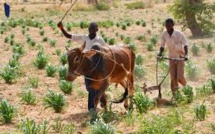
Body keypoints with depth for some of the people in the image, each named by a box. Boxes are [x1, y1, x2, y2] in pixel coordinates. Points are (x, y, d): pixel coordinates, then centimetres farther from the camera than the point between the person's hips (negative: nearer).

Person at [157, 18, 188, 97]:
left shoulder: (179, 34, -16)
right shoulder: (164, 34, -7)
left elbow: (185, 44, -9)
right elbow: (162, 45, 3)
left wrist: (186, 54, -23)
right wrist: (160, 53, -15)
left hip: (180, 57, -3)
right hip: (171, 58, 3)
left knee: (179, 77, -8)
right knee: (173, 78, 1)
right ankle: (175, 95, 11)